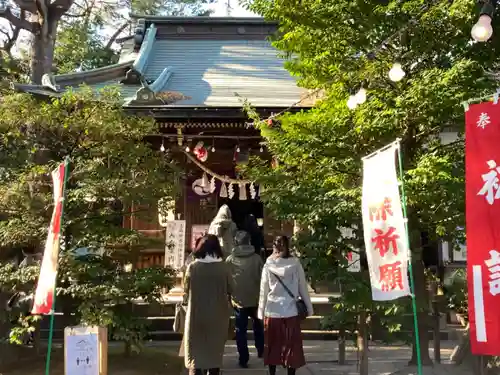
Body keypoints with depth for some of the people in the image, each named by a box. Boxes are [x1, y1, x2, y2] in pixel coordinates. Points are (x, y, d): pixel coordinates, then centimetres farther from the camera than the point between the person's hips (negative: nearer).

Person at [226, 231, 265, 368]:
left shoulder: (230, 259, -8)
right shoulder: (257, 258, -8)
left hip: (238, 300, -1)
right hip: (255, 299, 1)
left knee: (240, 330, 8)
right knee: (258, 326, 24)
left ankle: (244, 359, 9)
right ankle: (261, 351, 35)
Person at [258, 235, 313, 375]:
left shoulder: (268, 265, -5)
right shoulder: (295, 263, -5)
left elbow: (263, 291, -2)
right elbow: (303, 288, 0)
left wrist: (261, 311, 5)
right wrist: (309, 307, 9)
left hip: (272, 311, 1)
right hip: (291, 312, 0)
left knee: (272, 346, 13)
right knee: (292, 346, 9)